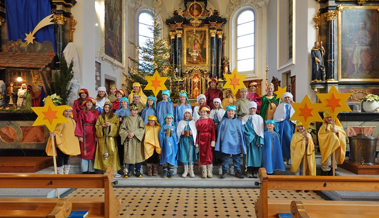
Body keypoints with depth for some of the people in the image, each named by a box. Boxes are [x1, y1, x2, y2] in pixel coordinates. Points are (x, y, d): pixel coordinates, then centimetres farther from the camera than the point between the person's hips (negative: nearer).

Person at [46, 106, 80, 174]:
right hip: (61, 143, -6)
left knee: (67, 158, 12)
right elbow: (57, 130, -9)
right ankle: (60, 173, 4)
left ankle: (66, 173, 20)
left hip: (69, 144, 6)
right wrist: (54, 134, -30)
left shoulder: (73, 121, 12)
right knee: (60, 158, -5)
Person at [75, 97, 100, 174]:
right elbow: (79, 124, 1)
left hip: (93, 134, 0)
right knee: (84, 152, 1)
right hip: (84, 133, 0)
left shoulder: (96, 112, 6)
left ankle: (92, 170, 8)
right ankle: (84, 170, 9)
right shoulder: (82, 112, 6)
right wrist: (80, 135, -7)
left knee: (92, 151, 2)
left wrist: (97, 135, -8)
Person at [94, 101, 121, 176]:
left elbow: (117, 126, 2)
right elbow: (96, 126, 10)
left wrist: (111, 125, -15)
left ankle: (114, 171, -9)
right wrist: (102, 126, -9)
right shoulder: (100, 117, 16)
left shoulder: (115, 116, 10)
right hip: (102, 137, 2)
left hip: (111, 137, -2)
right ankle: (105, 171, 4)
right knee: (103, 153, -2)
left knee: (113, 152, -11)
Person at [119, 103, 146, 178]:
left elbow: (142, 129, -3)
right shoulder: (126, 119, 8)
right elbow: (121, 130, 3)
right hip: (128, 140, 1)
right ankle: (130, 171, 13)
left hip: (137, 139, -1)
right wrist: (127, 134, -13)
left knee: (137, 154, 0)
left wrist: (134, 133, -14)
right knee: (129, 155, 2)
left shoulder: (139, 119, 6)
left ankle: (138, 171, 11)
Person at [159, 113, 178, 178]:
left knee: (172, 157, -1)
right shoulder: (163, 126, 6)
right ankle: (165, 172, 8)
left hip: (172, 144, 1)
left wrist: (176, 142, -7)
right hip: (165, 144, -1)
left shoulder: (174, 127, 10)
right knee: (165, 157, 0)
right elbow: (160, 135, 1)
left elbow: (176, 136, 7)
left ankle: (171, 172, 5)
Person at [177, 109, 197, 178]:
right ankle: (186, 171, 13)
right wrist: (181, 132, -12)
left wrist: (192, 132, -15)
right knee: (184, 154, 1)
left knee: (190, 155, -2)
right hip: (183, 140, 1)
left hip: (190, 140, -1)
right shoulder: (181, 122, 12)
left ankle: (191, 171, 8)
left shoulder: (193, 122, 9)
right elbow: (178, 131, 8)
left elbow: (195, 131, 4)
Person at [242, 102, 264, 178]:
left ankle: (255, 172, 6)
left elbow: (261, 130, 2)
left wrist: (259, 141, -7)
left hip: (257, 139, 1)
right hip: (248, 139, 0)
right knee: (249, 154, -2)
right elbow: (243, 129, 1)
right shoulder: (245, 118, 7)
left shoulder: (259, 118, 8)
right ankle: (249, 172, 3)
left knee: (257, 154, -1)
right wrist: (251, 135, -11)